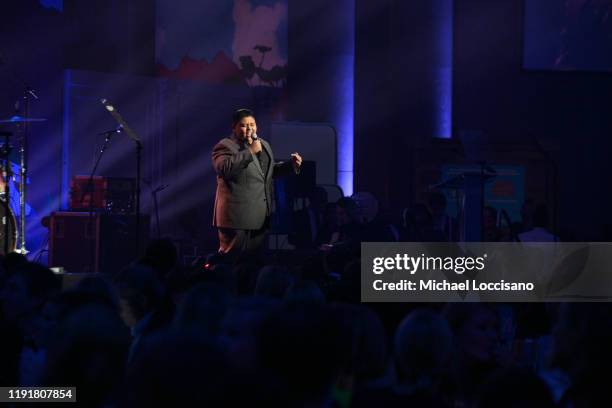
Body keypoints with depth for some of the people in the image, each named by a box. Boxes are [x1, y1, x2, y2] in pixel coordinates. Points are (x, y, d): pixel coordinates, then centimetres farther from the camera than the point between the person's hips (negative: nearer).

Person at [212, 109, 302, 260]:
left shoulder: (264, 145, 18)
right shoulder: (225, 146, -6)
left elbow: (271, 169, 29)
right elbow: (224, 168, -24)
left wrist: (291, 165, 11)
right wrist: (250, 152, -21)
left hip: (261, 217, 7)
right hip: (237, 218, -7)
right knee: (232, 259, -7)